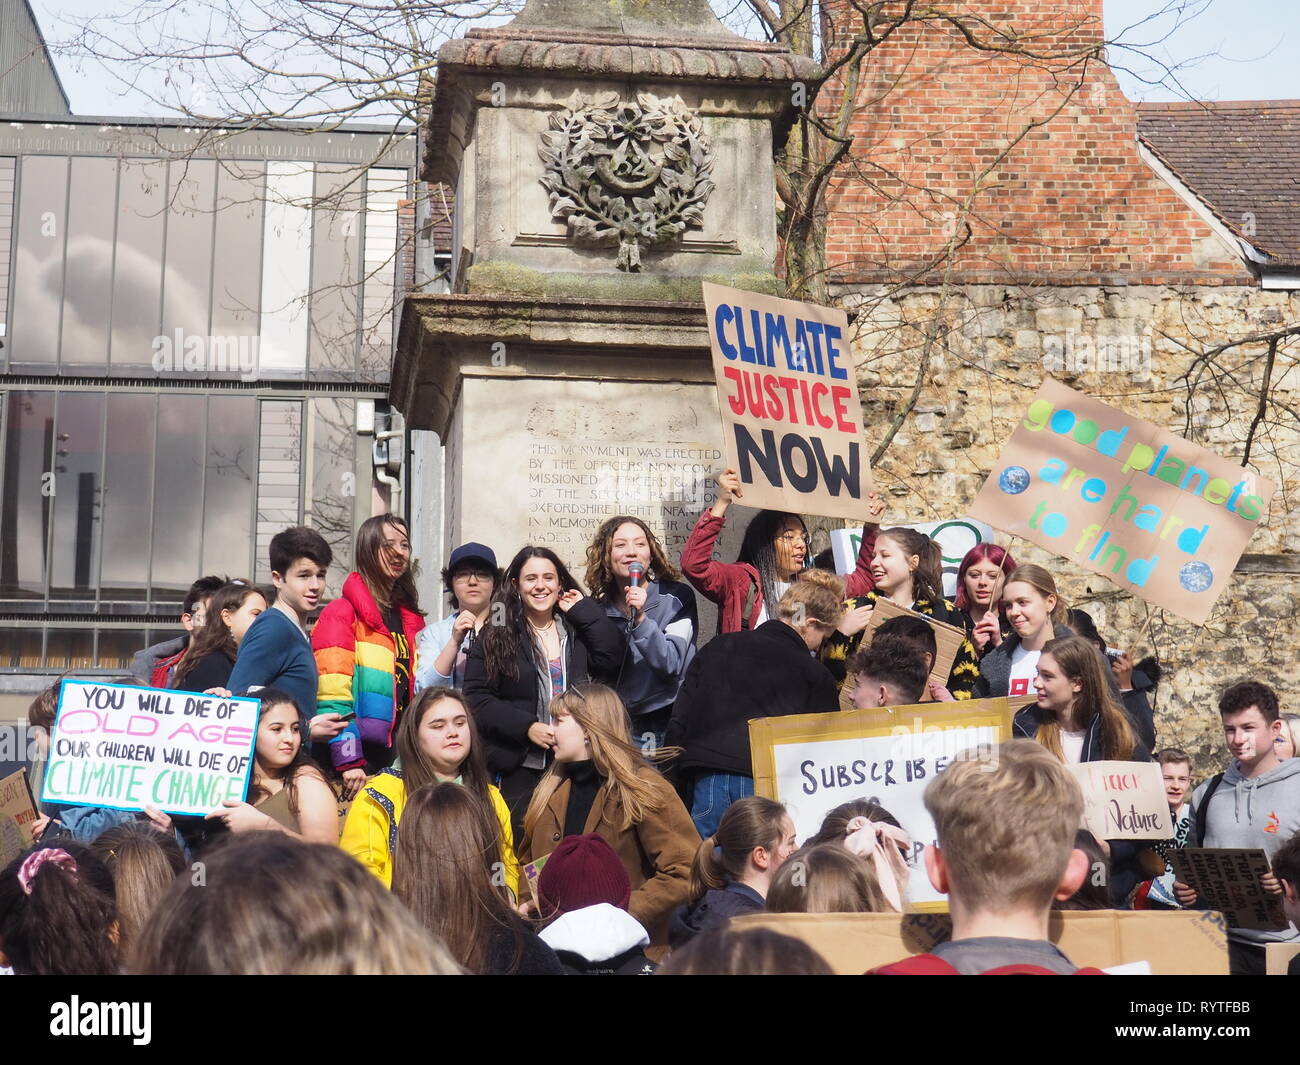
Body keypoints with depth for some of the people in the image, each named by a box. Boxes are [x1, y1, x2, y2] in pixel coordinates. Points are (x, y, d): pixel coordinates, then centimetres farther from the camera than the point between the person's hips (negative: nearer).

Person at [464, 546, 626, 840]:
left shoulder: (577, 631, 14)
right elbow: (477, 698, -3)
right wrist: (527, 727, -14)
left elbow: (612, 661, -5)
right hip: (520, 769, -2)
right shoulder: (496, 636, 5)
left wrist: (584, 610, 0)